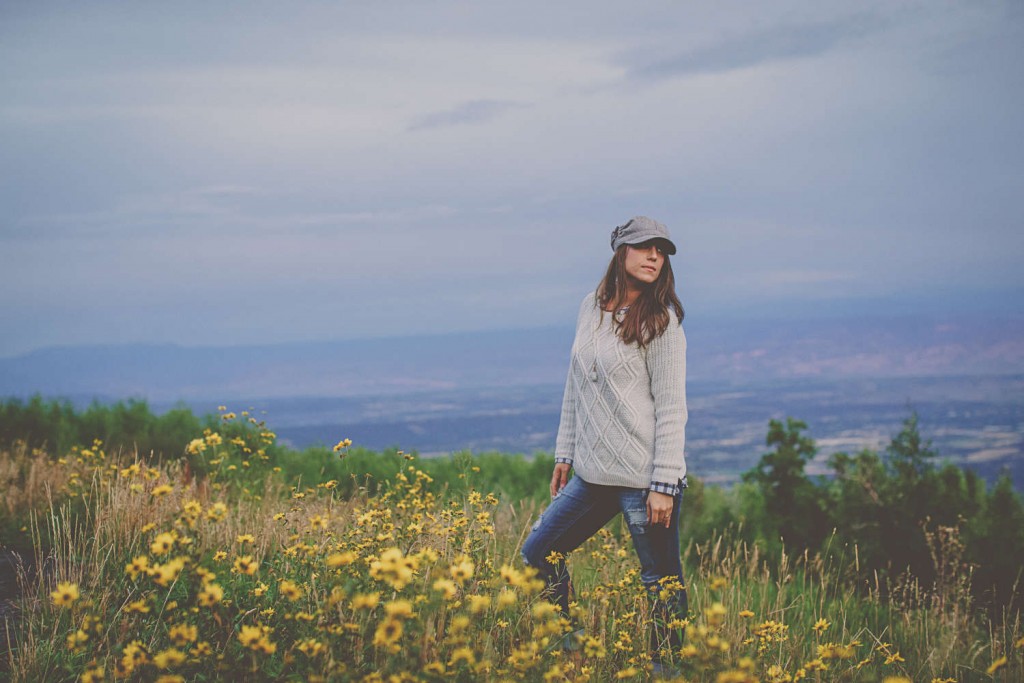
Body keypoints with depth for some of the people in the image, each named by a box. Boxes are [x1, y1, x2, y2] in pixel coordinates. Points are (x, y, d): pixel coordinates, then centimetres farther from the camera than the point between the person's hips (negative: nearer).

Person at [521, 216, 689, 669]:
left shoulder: (661, 322, -8)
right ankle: (569, 644, 28)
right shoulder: (591, 308, 9)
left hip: (643, 478, -7)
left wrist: (663, 485, -14)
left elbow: (671, 408, -10)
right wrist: (564, 453, 16)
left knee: (662, 581, 1)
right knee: (537, 554, 12)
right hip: (592, 474, 7)